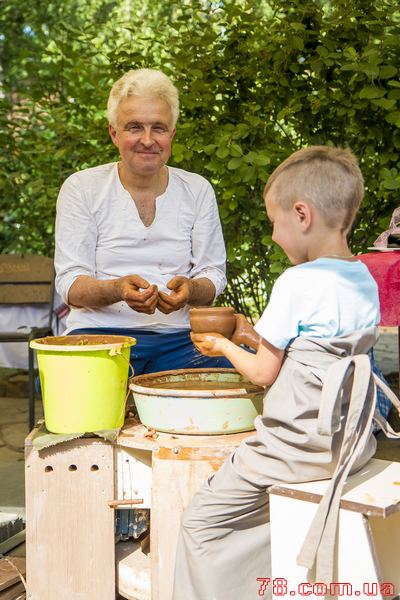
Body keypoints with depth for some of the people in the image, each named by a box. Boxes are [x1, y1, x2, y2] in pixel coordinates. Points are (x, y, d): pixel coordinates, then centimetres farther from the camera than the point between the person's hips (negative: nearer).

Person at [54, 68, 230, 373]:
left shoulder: (197, 190, 9)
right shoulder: (81, 188, 3)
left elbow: (213, 273, 8)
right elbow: (70, 283, -2)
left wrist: (191, 289, -18)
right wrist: (117, 289, -25)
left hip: (177, 337, 3)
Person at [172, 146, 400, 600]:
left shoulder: (296, 283, -19)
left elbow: (263, 373, -11)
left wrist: (222, 346, 7)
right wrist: (265, 335, 19)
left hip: (297, 443, -9)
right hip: (350, 442, 9)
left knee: (202, 521, 5)